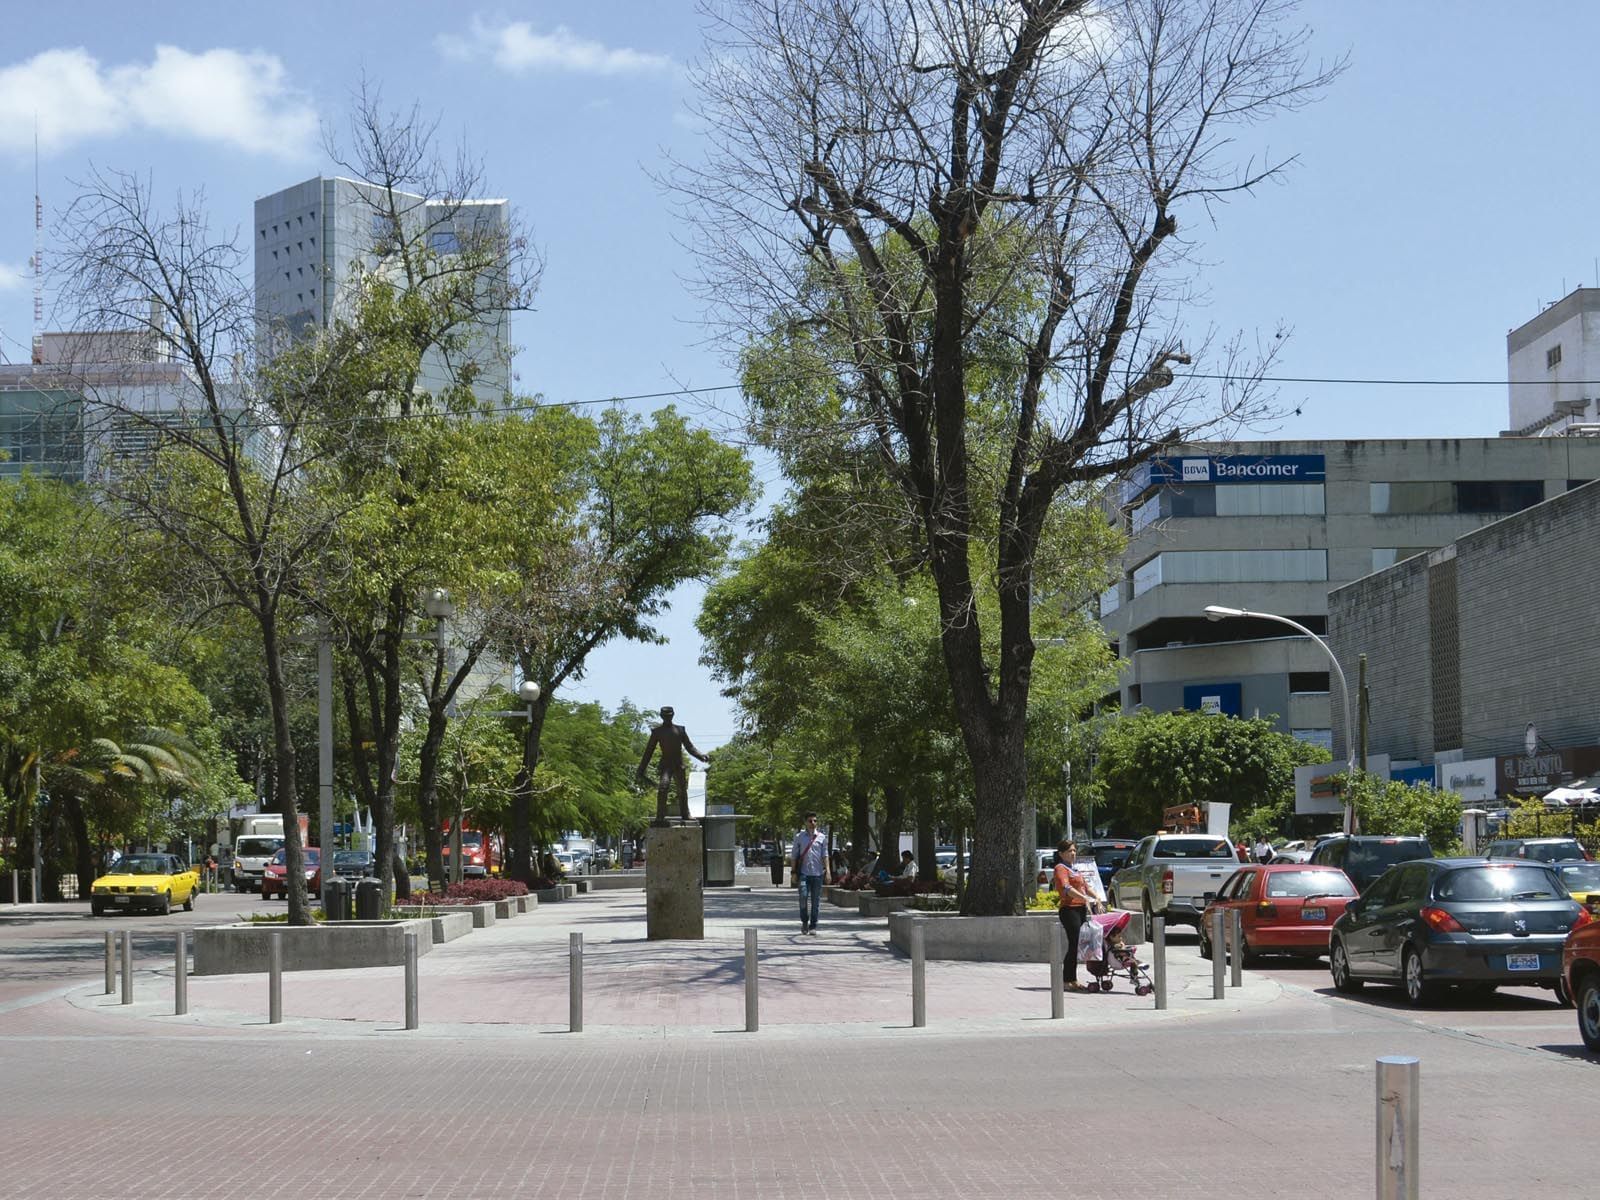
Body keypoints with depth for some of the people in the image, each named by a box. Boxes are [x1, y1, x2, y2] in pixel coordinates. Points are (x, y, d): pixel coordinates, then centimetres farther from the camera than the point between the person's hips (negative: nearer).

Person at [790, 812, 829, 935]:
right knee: (803, 896, -12)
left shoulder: (822, 837, 8)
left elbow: (825, 855, 7)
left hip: (817, 873, 1)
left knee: (816, 900, 2)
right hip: (804, 873, -1)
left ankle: (813, 926, 10)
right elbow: (793, 856, 8)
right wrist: (794, 872, 2)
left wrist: (827, 870, -3)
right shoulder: (799, 837, 6)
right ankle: (804, 921, 8)